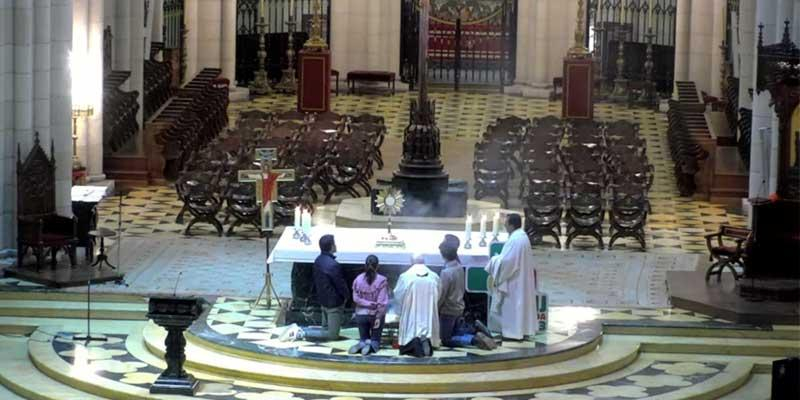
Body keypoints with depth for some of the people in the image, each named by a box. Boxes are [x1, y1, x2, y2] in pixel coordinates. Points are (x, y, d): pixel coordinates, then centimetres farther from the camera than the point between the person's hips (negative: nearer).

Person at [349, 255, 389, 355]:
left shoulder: (358, 279, -8)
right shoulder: (382, 281, -16)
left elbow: (356, 298, -8)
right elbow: (382, 302, -16)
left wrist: (368, 303, -6)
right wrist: (379, 317, -10)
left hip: (361, 314, 2)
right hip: (375, 314, -2)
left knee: (364, 338, 18)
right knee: (375, 340, 12)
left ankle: (362, 344, -16)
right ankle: (372, 345, -21)